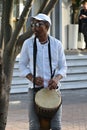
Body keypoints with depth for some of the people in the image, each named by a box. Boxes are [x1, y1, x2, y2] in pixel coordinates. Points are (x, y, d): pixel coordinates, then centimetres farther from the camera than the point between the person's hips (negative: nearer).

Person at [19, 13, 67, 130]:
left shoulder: (57, 44, -1)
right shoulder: (28, 43, -1)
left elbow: (63, 66, 4)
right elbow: (22, 65, 5)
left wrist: (57, 79, -17)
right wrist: (32, 78, -13)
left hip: (53, 89, 0)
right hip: (35, 89, 0)